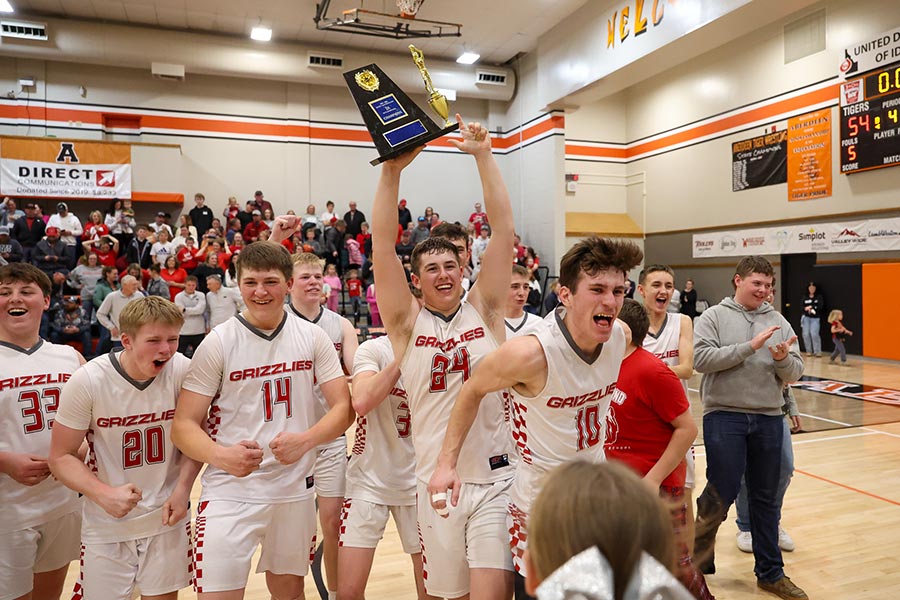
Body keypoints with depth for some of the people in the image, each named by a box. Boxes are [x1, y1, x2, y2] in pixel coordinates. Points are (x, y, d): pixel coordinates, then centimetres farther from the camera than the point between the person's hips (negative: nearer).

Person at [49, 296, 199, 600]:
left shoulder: (183, 371, -13)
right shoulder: (88, 381, -17)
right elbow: (61, 457, -9)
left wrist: (183, 489, -11)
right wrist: (105, 494, -23)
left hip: (168, 518, 1)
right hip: (107, 526, -1)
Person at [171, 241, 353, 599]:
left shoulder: (313, 338, -1)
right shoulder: (218, 343, -7)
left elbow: (343, 408, -2)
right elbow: (184, 425, -8)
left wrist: (305, 440, -21)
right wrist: (222, 455, -28)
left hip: (295, 489, 3)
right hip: (230, 493, -2)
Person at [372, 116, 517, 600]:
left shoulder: (484, 310, 2)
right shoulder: (407, 322, 0)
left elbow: (504, 229, -5)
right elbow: (382, 245, -10)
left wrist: (483, 156, -9)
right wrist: (392, 170, -16)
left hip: (496, 477, -1)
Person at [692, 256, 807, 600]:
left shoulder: (778, 322, 9)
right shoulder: (714, 317, 0)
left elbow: (795, 373, 6)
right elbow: (701, 359, -15)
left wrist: (783, 359, -16)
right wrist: (750, 346, -18)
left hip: (768, 419, 4)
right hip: (724, 415, -4)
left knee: (766, 498, 14)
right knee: (721, 494, -2)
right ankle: (696, 562, 20)